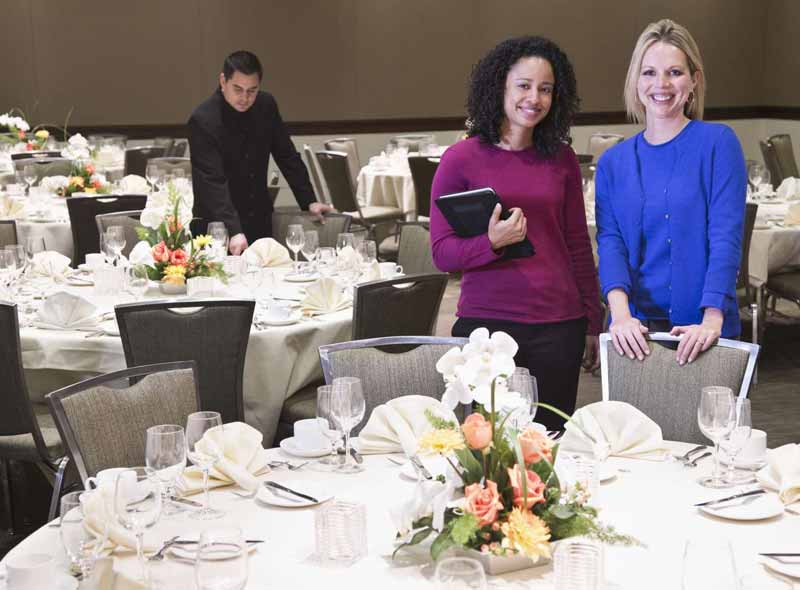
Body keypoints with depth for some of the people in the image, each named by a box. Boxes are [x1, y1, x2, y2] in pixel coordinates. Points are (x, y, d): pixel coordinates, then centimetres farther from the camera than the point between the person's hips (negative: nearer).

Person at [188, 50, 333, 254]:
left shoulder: (265, 105, 0)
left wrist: (309, 201, 6)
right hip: (218, 228, -5)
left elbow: (287, 155, 10)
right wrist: (233, 232, -35)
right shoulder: (203, 120, -18)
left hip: (259, 222, 5)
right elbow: (212, 182, -26)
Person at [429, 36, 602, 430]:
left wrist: (593, 323, 13)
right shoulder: (462, 159, -3)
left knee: (550, 437, 6)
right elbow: (442, 253, -4)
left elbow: (578, 246, 13)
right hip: (486, 321, -2)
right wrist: (492, 242, -22)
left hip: (559, 324, 3)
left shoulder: (561, 159, 7)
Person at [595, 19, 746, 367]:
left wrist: (711, 321, -23)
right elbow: (610, 242, -4)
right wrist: (620, 313, -21)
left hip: (701, 330, -3)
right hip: (636, 332, 3)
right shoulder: (613, 163, 7)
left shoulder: (718, 143, -3)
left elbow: (726, 239, -11)